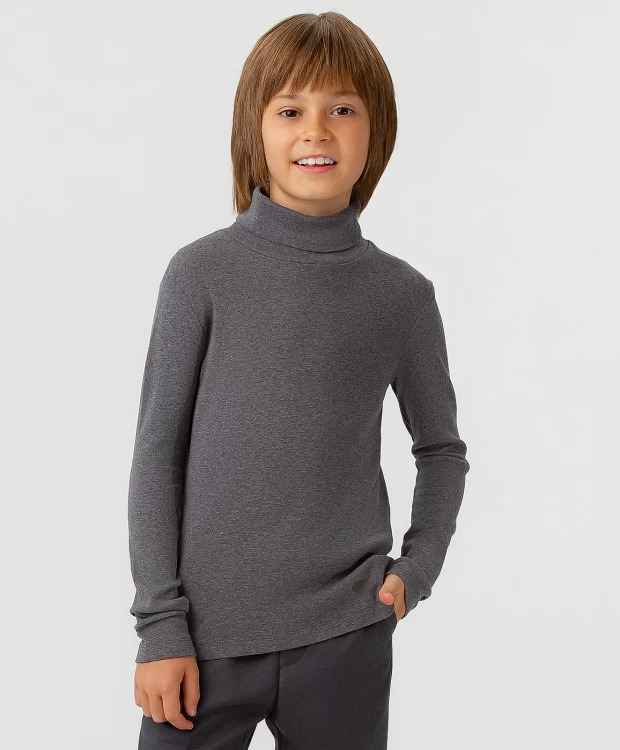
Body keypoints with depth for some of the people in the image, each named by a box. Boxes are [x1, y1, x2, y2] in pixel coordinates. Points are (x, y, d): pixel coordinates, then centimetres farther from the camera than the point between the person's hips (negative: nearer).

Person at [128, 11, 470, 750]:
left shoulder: (403, 294, 1)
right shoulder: (203, 272, -4)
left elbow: (442, 448, 14)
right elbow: (158, 454, -2)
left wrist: (416, 569, 1)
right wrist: (160, 623, -4)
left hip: (346, 636, 2)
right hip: (210, 634, -1)